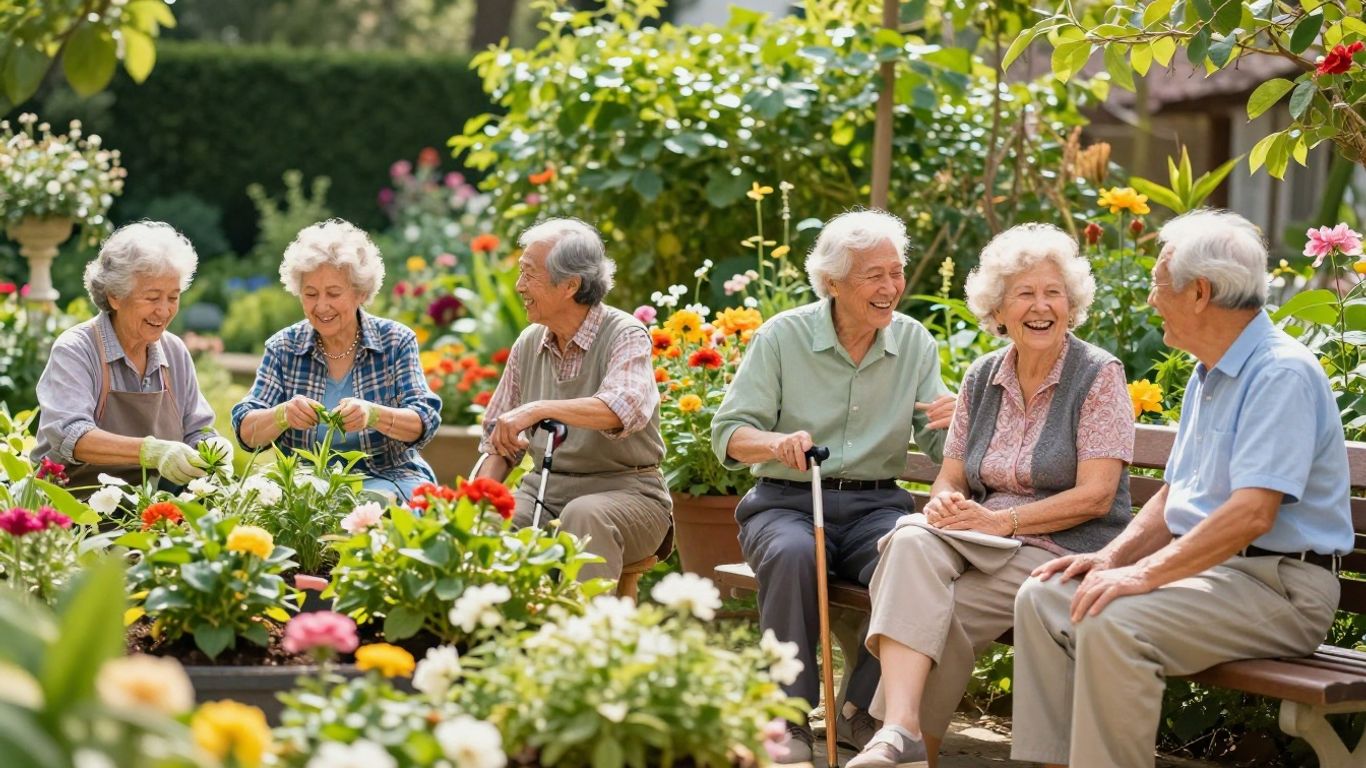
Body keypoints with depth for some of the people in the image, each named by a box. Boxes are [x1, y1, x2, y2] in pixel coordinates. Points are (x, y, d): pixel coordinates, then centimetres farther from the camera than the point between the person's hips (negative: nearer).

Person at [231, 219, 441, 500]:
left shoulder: (396, 342, 1)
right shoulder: (283, 348, 5)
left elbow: (425, 423, -10)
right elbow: (246, 431, -3)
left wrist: (372, 415, -31)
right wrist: (283, 415, -27)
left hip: (385, 479, -1)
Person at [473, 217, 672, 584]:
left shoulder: (625, 336, -9)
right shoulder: (529, 344, 10)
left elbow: (625, 409, -31)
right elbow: (500, 441, 15)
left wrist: (539, 409, -41)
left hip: (623, 489, -5)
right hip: (545, 488, 5)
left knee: (585, 515, -37)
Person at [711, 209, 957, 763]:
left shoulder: (915, 342, 8)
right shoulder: (782, 336, -1)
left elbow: (937, 448, 7)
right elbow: (728, 432, -3)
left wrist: (954, 420, -17)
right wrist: (775, 442, -26)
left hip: (875, 504, 2)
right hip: (787, 502, -2)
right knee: (792, 555, -37)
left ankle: (862, 711, -14)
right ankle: (789, 722, -26)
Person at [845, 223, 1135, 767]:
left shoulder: (1099, 376, -3)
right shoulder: (982, 379, 14)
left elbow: (1095, 496, -10)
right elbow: (951, 478, 14)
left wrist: (1002, 521, -18)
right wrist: (944, 503, -11)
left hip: (1064, 551, -4)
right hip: (981, 545, 4)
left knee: (936, 616, -29)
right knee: (912, 540, -31)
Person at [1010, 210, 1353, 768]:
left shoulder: (1282, 374, -17)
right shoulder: (1209, 376, 17)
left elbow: (1251, 513, -26)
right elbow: (1173, 496, 22)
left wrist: (1146, 574, -28)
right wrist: (1113, 557, 5)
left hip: (1277, 585, -10)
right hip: (1203, 568, 10)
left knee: (1112, 624, -31)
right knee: (1043, 598, -2)